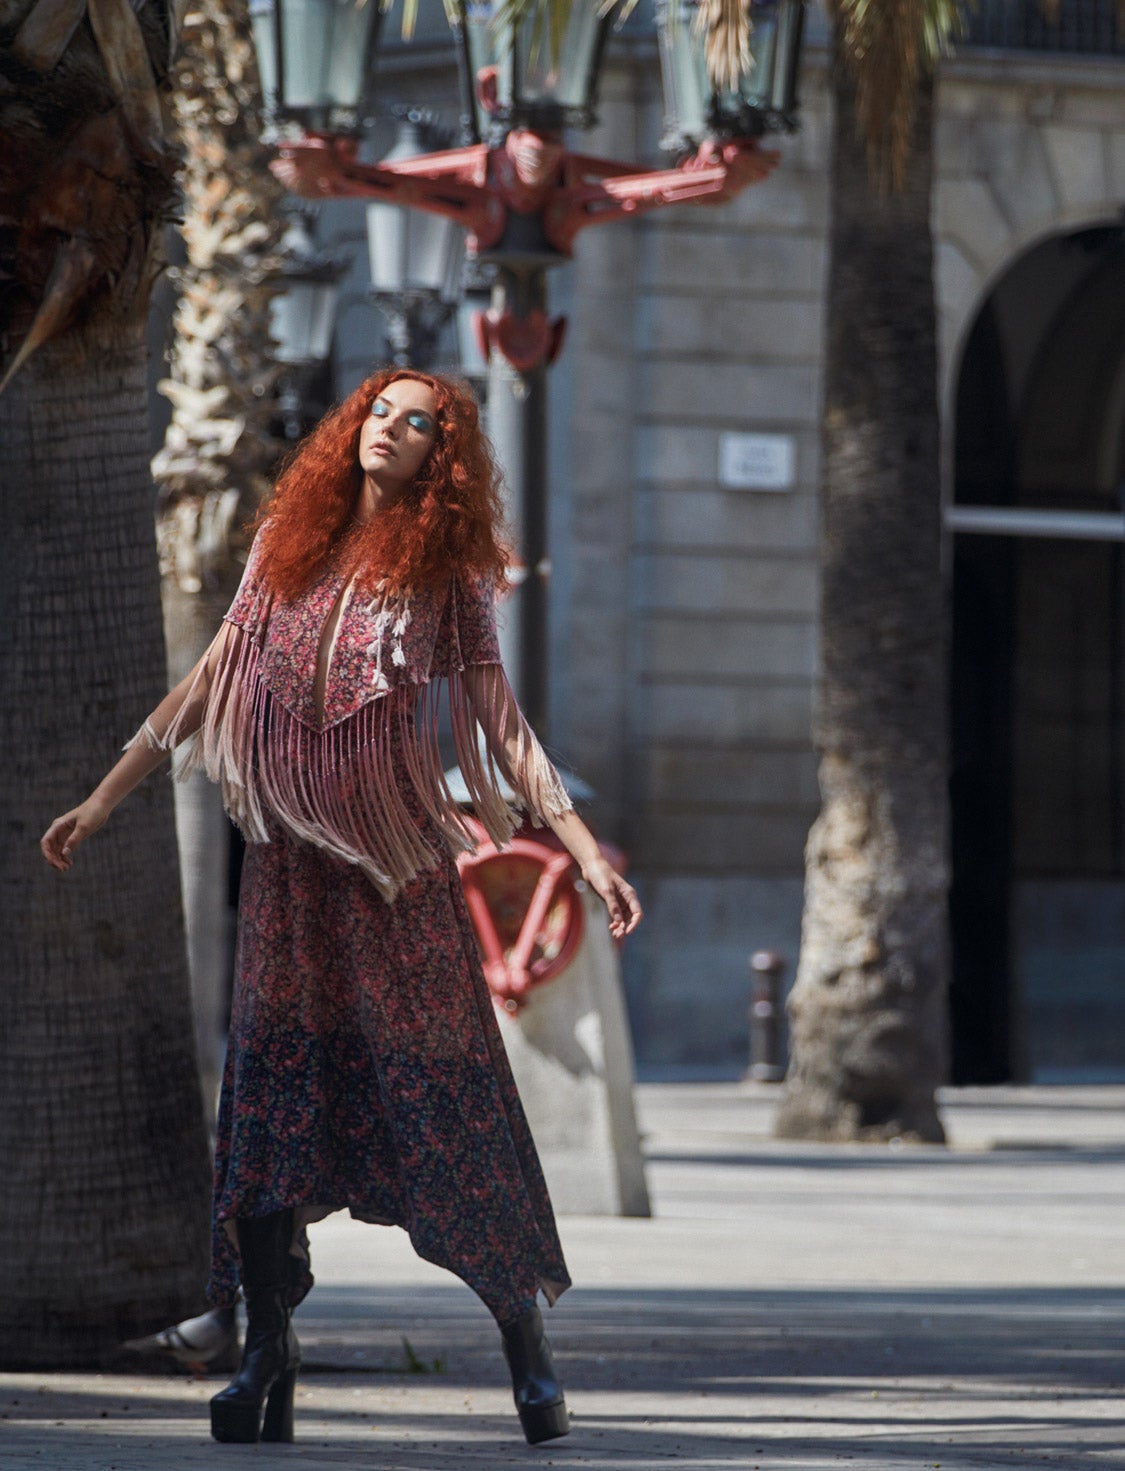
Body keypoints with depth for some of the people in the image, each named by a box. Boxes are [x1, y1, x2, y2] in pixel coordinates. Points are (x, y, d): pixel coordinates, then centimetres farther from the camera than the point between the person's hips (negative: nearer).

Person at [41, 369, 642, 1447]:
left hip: (399, 865, -3)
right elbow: (211, 681, 15)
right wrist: (104, 798, 16)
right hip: (289, 861, 3)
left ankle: (527, 1350, 2)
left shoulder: (446, 573, 2)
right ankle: (267, 1354, 2)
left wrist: (583, 848, -10)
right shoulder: (287, 543, 9)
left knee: (447, 1090, -4)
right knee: (272, 1086, -2)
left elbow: (500, 723, -1)